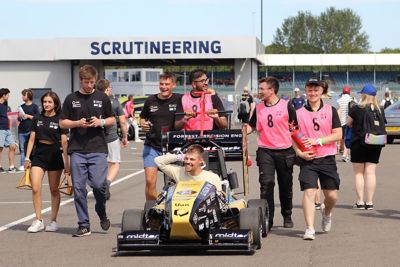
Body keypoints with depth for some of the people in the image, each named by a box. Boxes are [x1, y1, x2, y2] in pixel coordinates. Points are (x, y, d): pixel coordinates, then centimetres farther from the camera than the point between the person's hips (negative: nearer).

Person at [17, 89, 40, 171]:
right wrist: (19, 117, -2)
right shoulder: (21, 107, 14)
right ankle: (22, 165, 5)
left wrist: (28, 116, -10)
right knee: (22, 149, 3)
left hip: (30, 131, -4)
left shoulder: (34, 106, 1)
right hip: (22, 131, 4)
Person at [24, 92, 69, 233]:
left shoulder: (60, 120, -1)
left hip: (54, 155, -2)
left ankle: (53, 221, 16)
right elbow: (32, 139, 9)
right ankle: (38, 221, -2)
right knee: (35, 189, -10)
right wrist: (27, 158, 4)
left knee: (54, 190, 6)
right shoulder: (37, 119, 7)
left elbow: (64, 142, -2)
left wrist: (66, 162, -5)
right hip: (38, 155, 2)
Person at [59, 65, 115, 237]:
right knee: (79, 187, 0)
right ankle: (84, 225, 8)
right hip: (77, 150, 1)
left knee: (98, 184, -11)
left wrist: (101, 122, -7)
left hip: (98, 149, -1)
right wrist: (77, 123, -8)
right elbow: (62, 123, 10)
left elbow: (112, 120, 13)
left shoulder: (102, 98, 8)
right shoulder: (71, 99, 8)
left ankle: (102, 213, 18)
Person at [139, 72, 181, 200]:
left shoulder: (179, 100, -2)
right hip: (152, 146, 1)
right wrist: (143, 124, -2)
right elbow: (142, 117, 18)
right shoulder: (151, 100, 7)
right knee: (150, 181, -9)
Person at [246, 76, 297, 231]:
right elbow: (251, 126, 13)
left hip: (285, 151, -1)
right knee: (266, 183, -12)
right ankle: (267, 219, -11)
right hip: (265, 151, 2)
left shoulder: (286, 106, -2)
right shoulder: (259, 109, 7)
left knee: (286, 186, 10)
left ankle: (287, 216, 28)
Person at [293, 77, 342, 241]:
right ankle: (310, 229, -13)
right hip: (308, 160, -1)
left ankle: (326, 213, 37)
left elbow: (338, 135, -2)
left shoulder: (330, 110, 4)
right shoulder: (299, 113, 5)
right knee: (309, 192, -13)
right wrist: (300, 153, -9)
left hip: (327, 158, 1)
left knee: (332, 195, 4)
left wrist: (317, 141, -13)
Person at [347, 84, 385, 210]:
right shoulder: (380, 110, 1)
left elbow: (348, 123, 1)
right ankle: (369, 202, 4)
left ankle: (360, 202, 5)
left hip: (358, 142, -3)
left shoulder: (356, 109, -10)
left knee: (359, 173, 7)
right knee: (371, 172, 5)